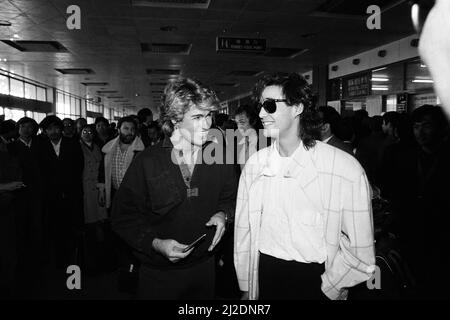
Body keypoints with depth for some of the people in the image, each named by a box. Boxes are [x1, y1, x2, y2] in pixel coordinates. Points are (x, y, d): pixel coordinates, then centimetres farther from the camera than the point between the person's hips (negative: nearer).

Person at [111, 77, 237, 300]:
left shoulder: (218, 156, -4)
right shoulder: (147, 162, -13)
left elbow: (230, 197, 11)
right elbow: (123, 217, -8)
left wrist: (223, 214, -9)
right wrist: (155, 243, -20)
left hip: (204, 266, 3)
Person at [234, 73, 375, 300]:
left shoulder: (345, 168, -16)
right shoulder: (254, 164, -5)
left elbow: (360, 250, -12)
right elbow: (243, 230, 0)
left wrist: (327, 289, -9)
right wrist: (246, 288, 3)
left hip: (317, 278, -3)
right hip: (266, 275, 3)